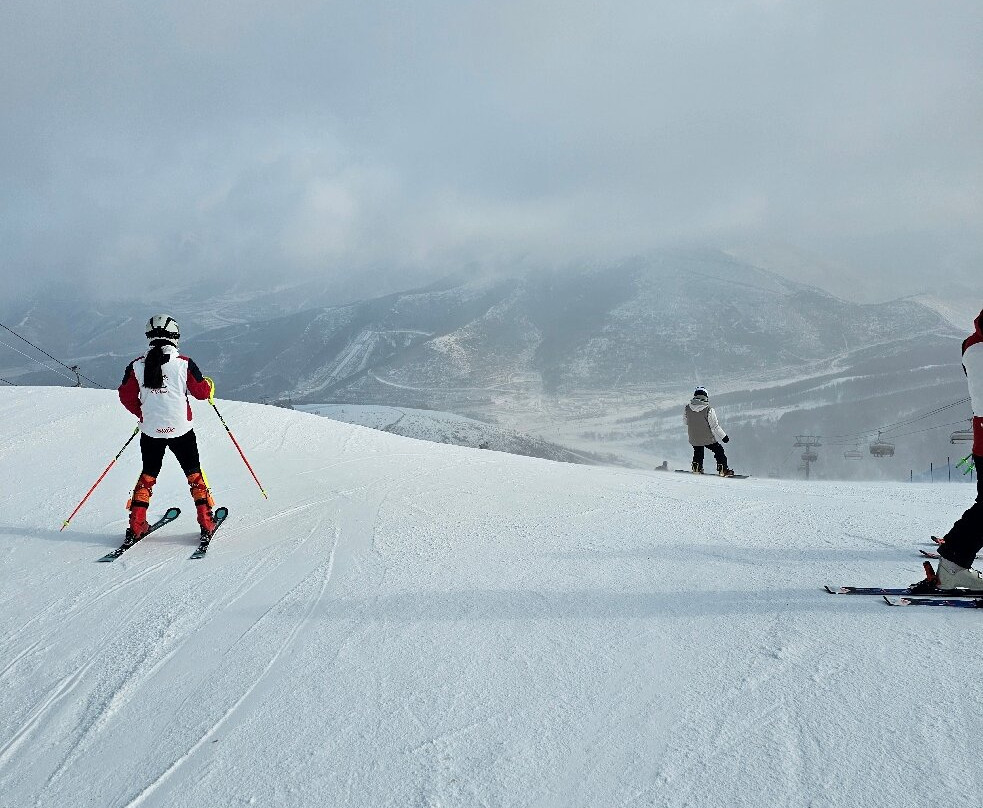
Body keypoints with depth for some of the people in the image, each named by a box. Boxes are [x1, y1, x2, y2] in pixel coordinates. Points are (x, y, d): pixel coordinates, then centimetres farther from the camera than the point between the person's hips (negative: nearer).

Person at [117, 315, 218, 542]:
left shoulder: (137, 366, -3)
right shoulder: (184, 364, -11)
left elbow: (126, 397, 6)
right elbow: (202, 392, -3)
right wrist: (210, 384, 20)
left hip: (150, 431, 2)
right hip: (181, 430, -2)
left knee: (148, 475, 17)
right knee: (194, 474, 11)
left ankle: (136, 525, 14)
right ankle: (206, 522, 9)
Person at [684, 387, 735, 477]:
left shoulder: (687, 409, -11)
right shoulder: (709, 410, -23)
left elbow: (686, 422, 5)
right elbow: (715, 426, -16)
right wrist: (724, 436, -3)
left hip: (694, 440, 4)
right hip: (708, 439, -4)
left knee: (698, 452, 30)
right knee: (719, 451, 16)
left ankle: (696, 468, 32)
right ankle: (723, 470, 17)